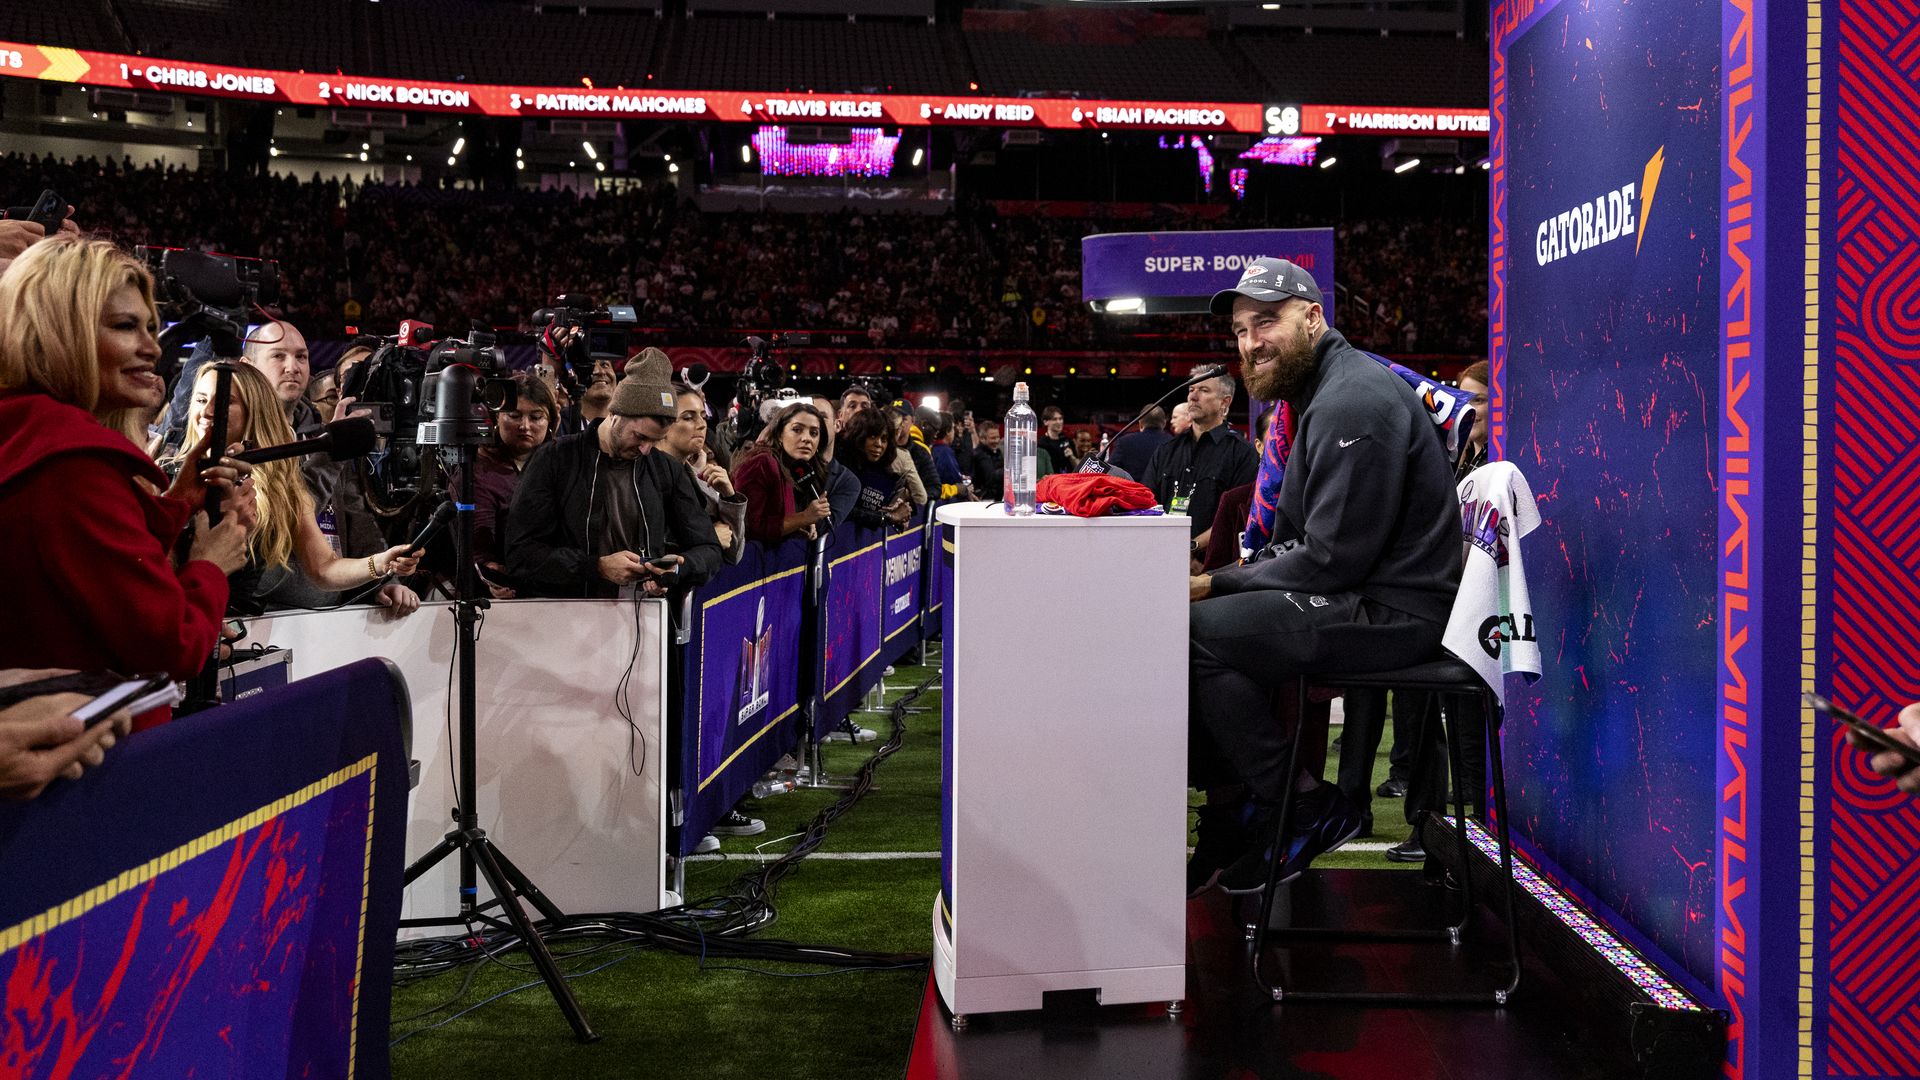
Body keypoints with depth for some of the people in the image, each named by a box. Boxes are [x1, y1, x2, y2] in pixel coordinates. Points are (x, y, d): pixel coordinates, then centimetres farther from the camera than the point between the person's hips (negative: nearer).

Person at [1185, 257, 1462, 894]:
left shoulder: (1354, 401, -18)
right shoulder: (1319, 393, 17)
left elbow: (1332, 560, -22)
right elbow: (1297, 539, 19)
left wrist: (1219, 585, -12)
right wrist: (1225, 581, 4)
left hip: (1392, 610, -11)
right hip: (1355, 593, 11)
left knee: (1200, 634, -18)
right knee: (1206, 620, 8)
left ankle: (1307, 807, -7)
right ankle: (1234, 819, 9)